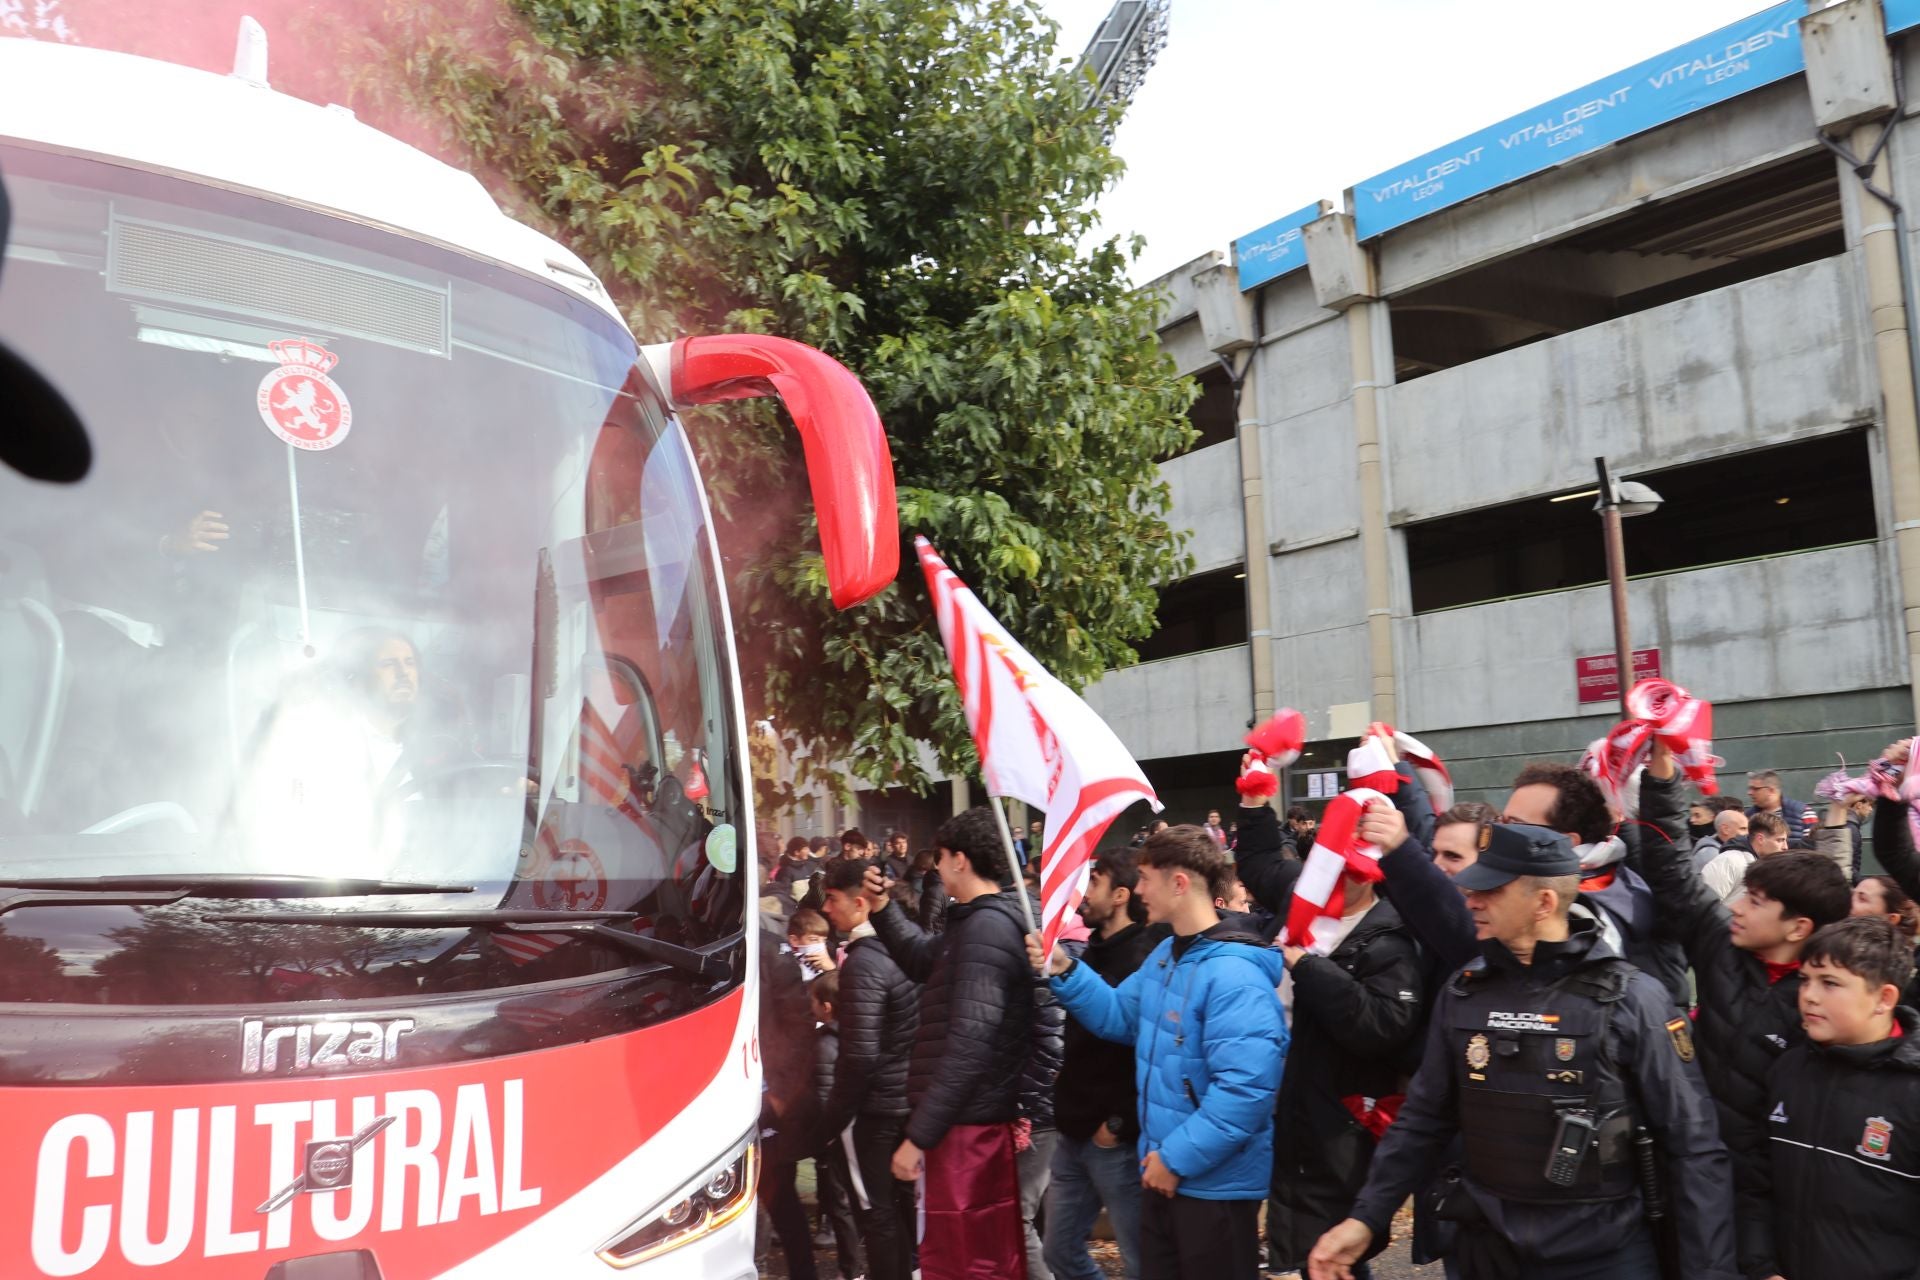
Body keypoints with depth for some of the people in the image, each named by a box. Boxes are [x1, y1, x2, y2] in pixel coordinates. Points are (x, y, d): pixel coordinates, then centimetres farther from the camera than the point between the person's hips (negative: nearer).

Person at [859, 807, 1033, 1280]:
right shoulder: (990, 923, 14)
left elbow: (968, 1045, -25)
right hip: (983, 1118, 10)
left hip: (965, 1123, -10)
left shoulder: (984, 929, -19)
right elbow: (925, 959, 32)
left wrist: (919, 1136, -22)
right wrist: (882, 908, 18)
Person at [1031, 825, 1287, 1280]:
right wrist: (1065, 971, 3)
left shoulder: (1234, 975, -25)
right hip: (1166, 1173, 9)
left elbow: (1244, 1089, -30)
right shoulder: (1166, 955, 7)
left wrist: (1177, 1158, -23)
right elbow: (1119, 1017, 18)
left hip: (1215, 1183, -9)